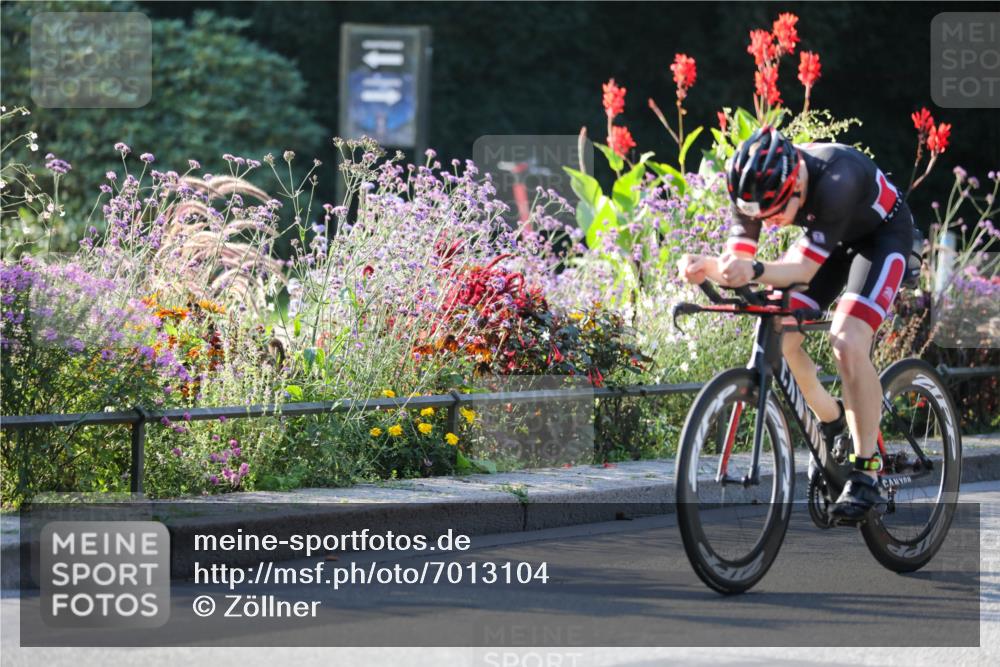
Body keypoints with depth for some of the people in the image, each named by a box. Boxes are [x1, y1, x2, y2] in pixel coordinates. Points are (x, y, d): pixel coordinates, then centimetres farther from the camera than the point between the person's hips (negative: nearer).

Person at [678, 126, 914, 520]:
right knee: (779, 338, -9)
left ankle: (866, 473, -18)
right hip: (830, 237, 6)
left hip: (883, 234, -6)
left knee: (848, 344, -25)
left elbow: (804, 269, -40)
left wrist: (754, 272, -59)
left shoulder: (835, 181, -41)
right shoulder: (758, 188, -24)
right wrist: (709, 267, -48)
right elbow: (737, 258, -25)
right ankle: (831, 423, 18)